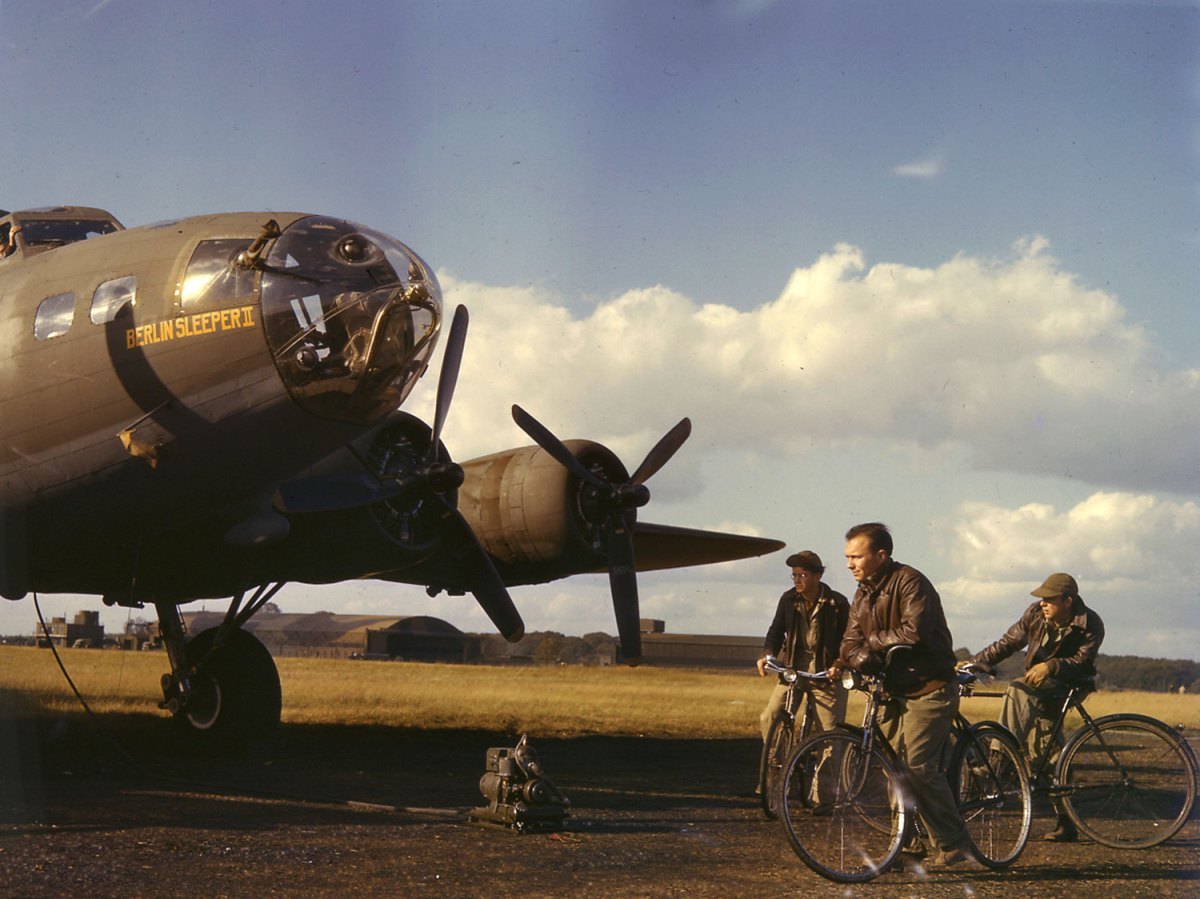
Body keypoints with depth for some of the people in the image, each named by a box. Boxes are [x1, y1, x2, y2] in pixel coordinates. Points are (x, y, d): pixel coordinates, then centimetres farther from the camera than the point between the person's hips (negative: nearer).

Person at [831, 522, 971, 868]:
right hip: (894, 690, 8)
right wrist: (853, 660, -19)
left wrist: (874, 641, -13)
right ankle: (909, 841, 14)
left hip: (929, 688, -8)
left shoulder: (910, 582, -15)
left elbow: (914, 633, -28)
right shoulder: (864, 593, 12)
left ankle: (953, 845, -8)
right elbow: (852, 641, 4)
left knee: (919, 766, -15)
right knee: (893, 765, 5)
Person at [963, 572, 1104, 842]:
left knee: (1018, 690, -32)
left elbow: (1081, 662, -21)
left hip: (1066, 686, -5)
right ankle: (1066, 824, 12)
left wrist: (1050, 666, -36)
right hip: (1038, 684, 5)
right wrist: (974, 662, -8)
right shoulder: (1036, 614, -3)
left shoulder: (1090, 625, -14)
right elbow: (1008, 643, 1)